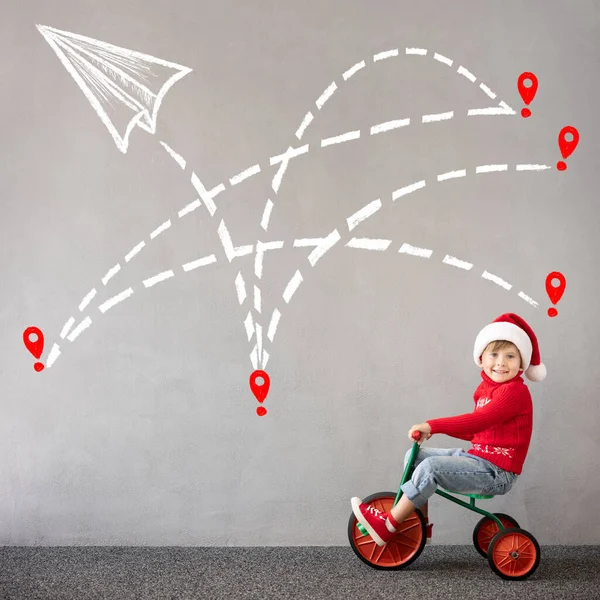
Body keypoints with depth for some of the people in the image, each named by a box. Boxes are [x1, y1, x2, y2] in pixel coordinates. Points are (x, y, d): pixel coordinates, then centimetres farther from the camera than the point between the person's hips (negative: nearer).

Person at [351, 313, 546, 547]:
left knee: (431, 466, -25)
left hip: (497, 471, -9)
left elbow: (479, 420, -30)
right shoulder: (486, 388, 12)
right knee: (416, 455, 6)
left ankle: (388, 526, -15)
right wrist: (435, 428, 6)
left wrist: (432, 425, -33)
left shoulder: (515, 391, -17)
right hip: (478, 457, 9)